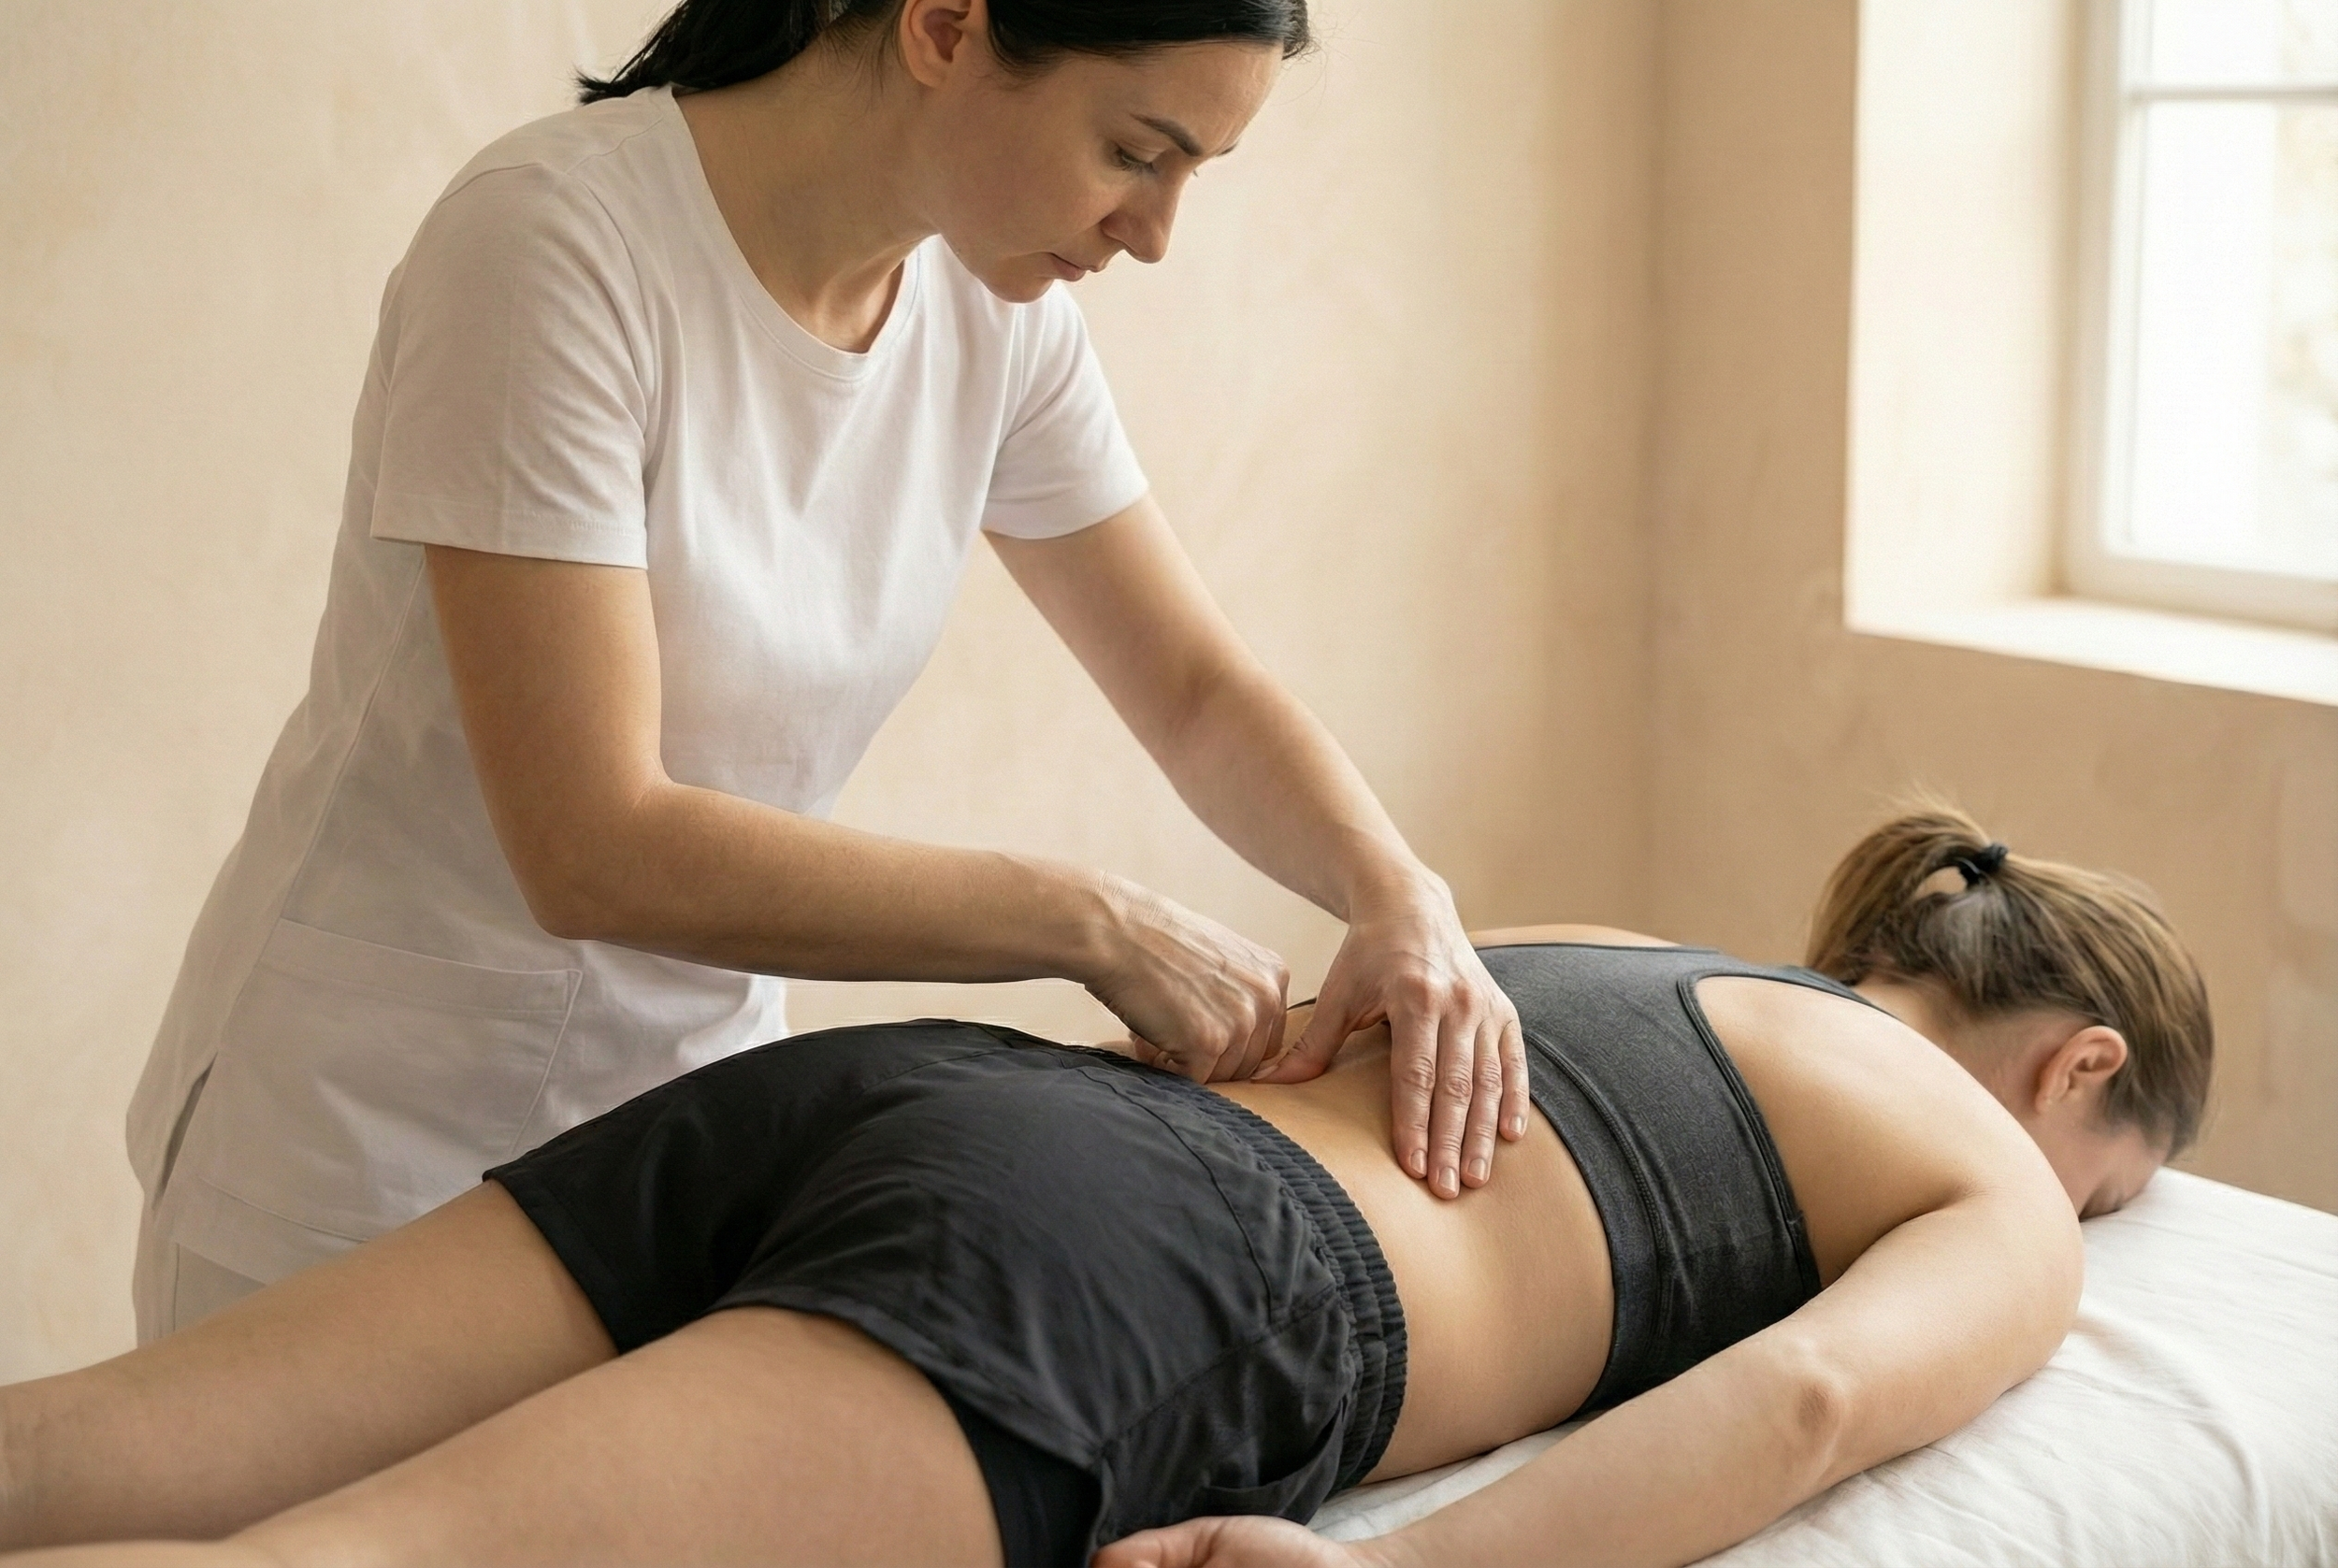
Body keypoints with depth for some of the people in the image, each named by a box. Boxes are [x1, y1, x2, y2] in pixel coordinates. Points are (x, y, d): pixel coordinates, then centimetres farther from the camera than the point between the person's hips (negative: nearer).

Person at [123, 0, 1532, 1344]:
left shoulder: (997, 309, -6)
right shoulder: (558, 242, -25)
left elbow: (1198, 691, 4)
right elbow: (594, 851, -28)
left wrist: (1400, 891, -15)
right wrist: (1094, 925, -25)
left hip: (703, 1072, 6)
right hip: (373, 1141, -5)